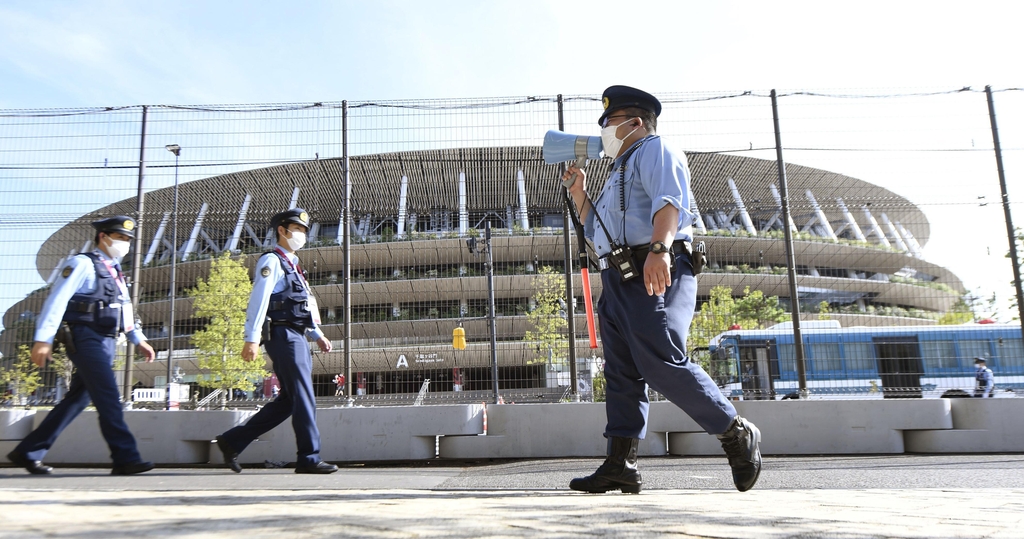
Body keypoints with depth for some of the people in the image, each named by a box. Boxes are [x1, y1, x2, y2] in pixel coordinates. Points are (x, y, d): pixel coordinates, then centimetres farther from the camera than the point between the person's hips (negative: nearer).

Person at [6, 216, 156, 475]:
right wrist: (43, 339, -18)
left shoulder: (115, 272, 22)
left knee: (77, 399, 11)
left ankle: (28, 452, 21)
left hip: (106, 343, 9)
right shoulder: (83, 264, -4)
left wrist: (139, 340, 20)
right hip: (86, 339, -9)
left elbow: (125, 310, 26)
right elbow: (57, 300, -11)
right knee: (109, 398, -13)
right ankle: (126, 458, -12)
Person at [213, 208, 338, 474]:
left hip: (297, 338, 10)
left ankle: (232, 441, 17)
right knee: (303, 398, -9)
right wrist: (251, 339, -22)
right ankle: (308, 459, -3)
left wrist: (318, 335, 21)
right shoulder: (271, 261, -3)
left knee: (288, 400, 10)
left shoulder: (292, 265, 25)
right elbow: (258, 300, -14)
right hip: (283, 336, -10)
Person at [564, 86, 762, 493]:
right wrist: (579, 193, 29)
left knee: (662, 365, -18)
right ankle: (620, 466, 2)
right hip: (619, 280, 10)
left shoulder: (655, 150, 5)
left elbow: (670, 201, -16)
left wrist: (659, 248, -32)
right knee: (622, 374, 2)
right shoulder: (621, 172, 33)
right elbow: (597, 231, 39)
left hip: (656, 274, -10)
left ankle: (737, 434, -3)